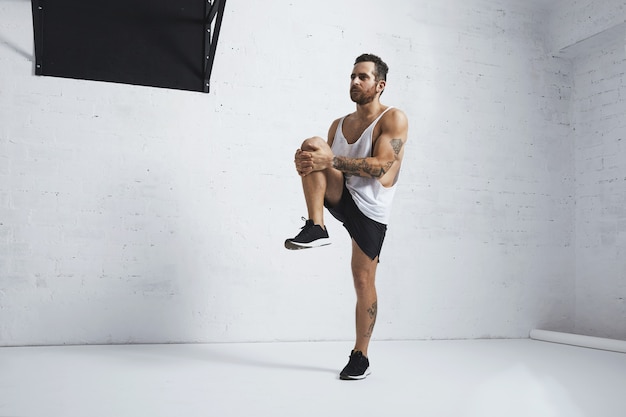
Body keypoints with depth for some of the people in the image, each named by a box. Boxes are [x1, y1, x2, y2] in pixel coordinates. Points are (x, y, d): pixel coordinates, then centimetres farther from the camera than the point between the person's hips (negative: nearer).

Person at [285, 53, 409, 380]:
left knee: (363, 281, -3)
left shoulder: (394, 119, -6)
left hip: (370, 209, -4)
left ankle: (360, 356, 14)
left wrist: (331, 160, -28)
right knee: (312, 145, -20)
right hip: (340, 197, 5)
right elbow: (325, 162, 12)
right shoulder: (339, 125, 13)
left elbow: (380, 166, -19)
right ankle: (315, 228, -24)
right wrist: (309, 163, -13)